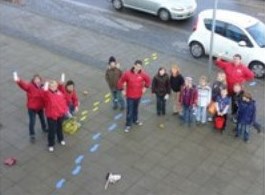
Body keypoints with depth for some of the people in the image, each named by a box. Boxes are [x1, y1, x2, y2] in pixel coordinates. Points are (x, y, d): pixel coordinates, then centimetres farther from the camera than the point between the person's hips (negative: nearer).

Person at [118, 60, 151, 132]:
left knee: (135, 108, 23)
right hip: (130, 96, -3)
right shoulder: (127, 74, -21)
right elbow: (121, 81, -9)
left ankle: (135, 120, 45)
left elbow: (148, 80, 8)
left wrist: (145, 87, 5)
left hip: (138, 95, 3)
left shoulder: (142, 74, -12)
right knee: (129, 111, 4)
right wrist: (122, 90, -7)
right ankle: (128, 125, 19)